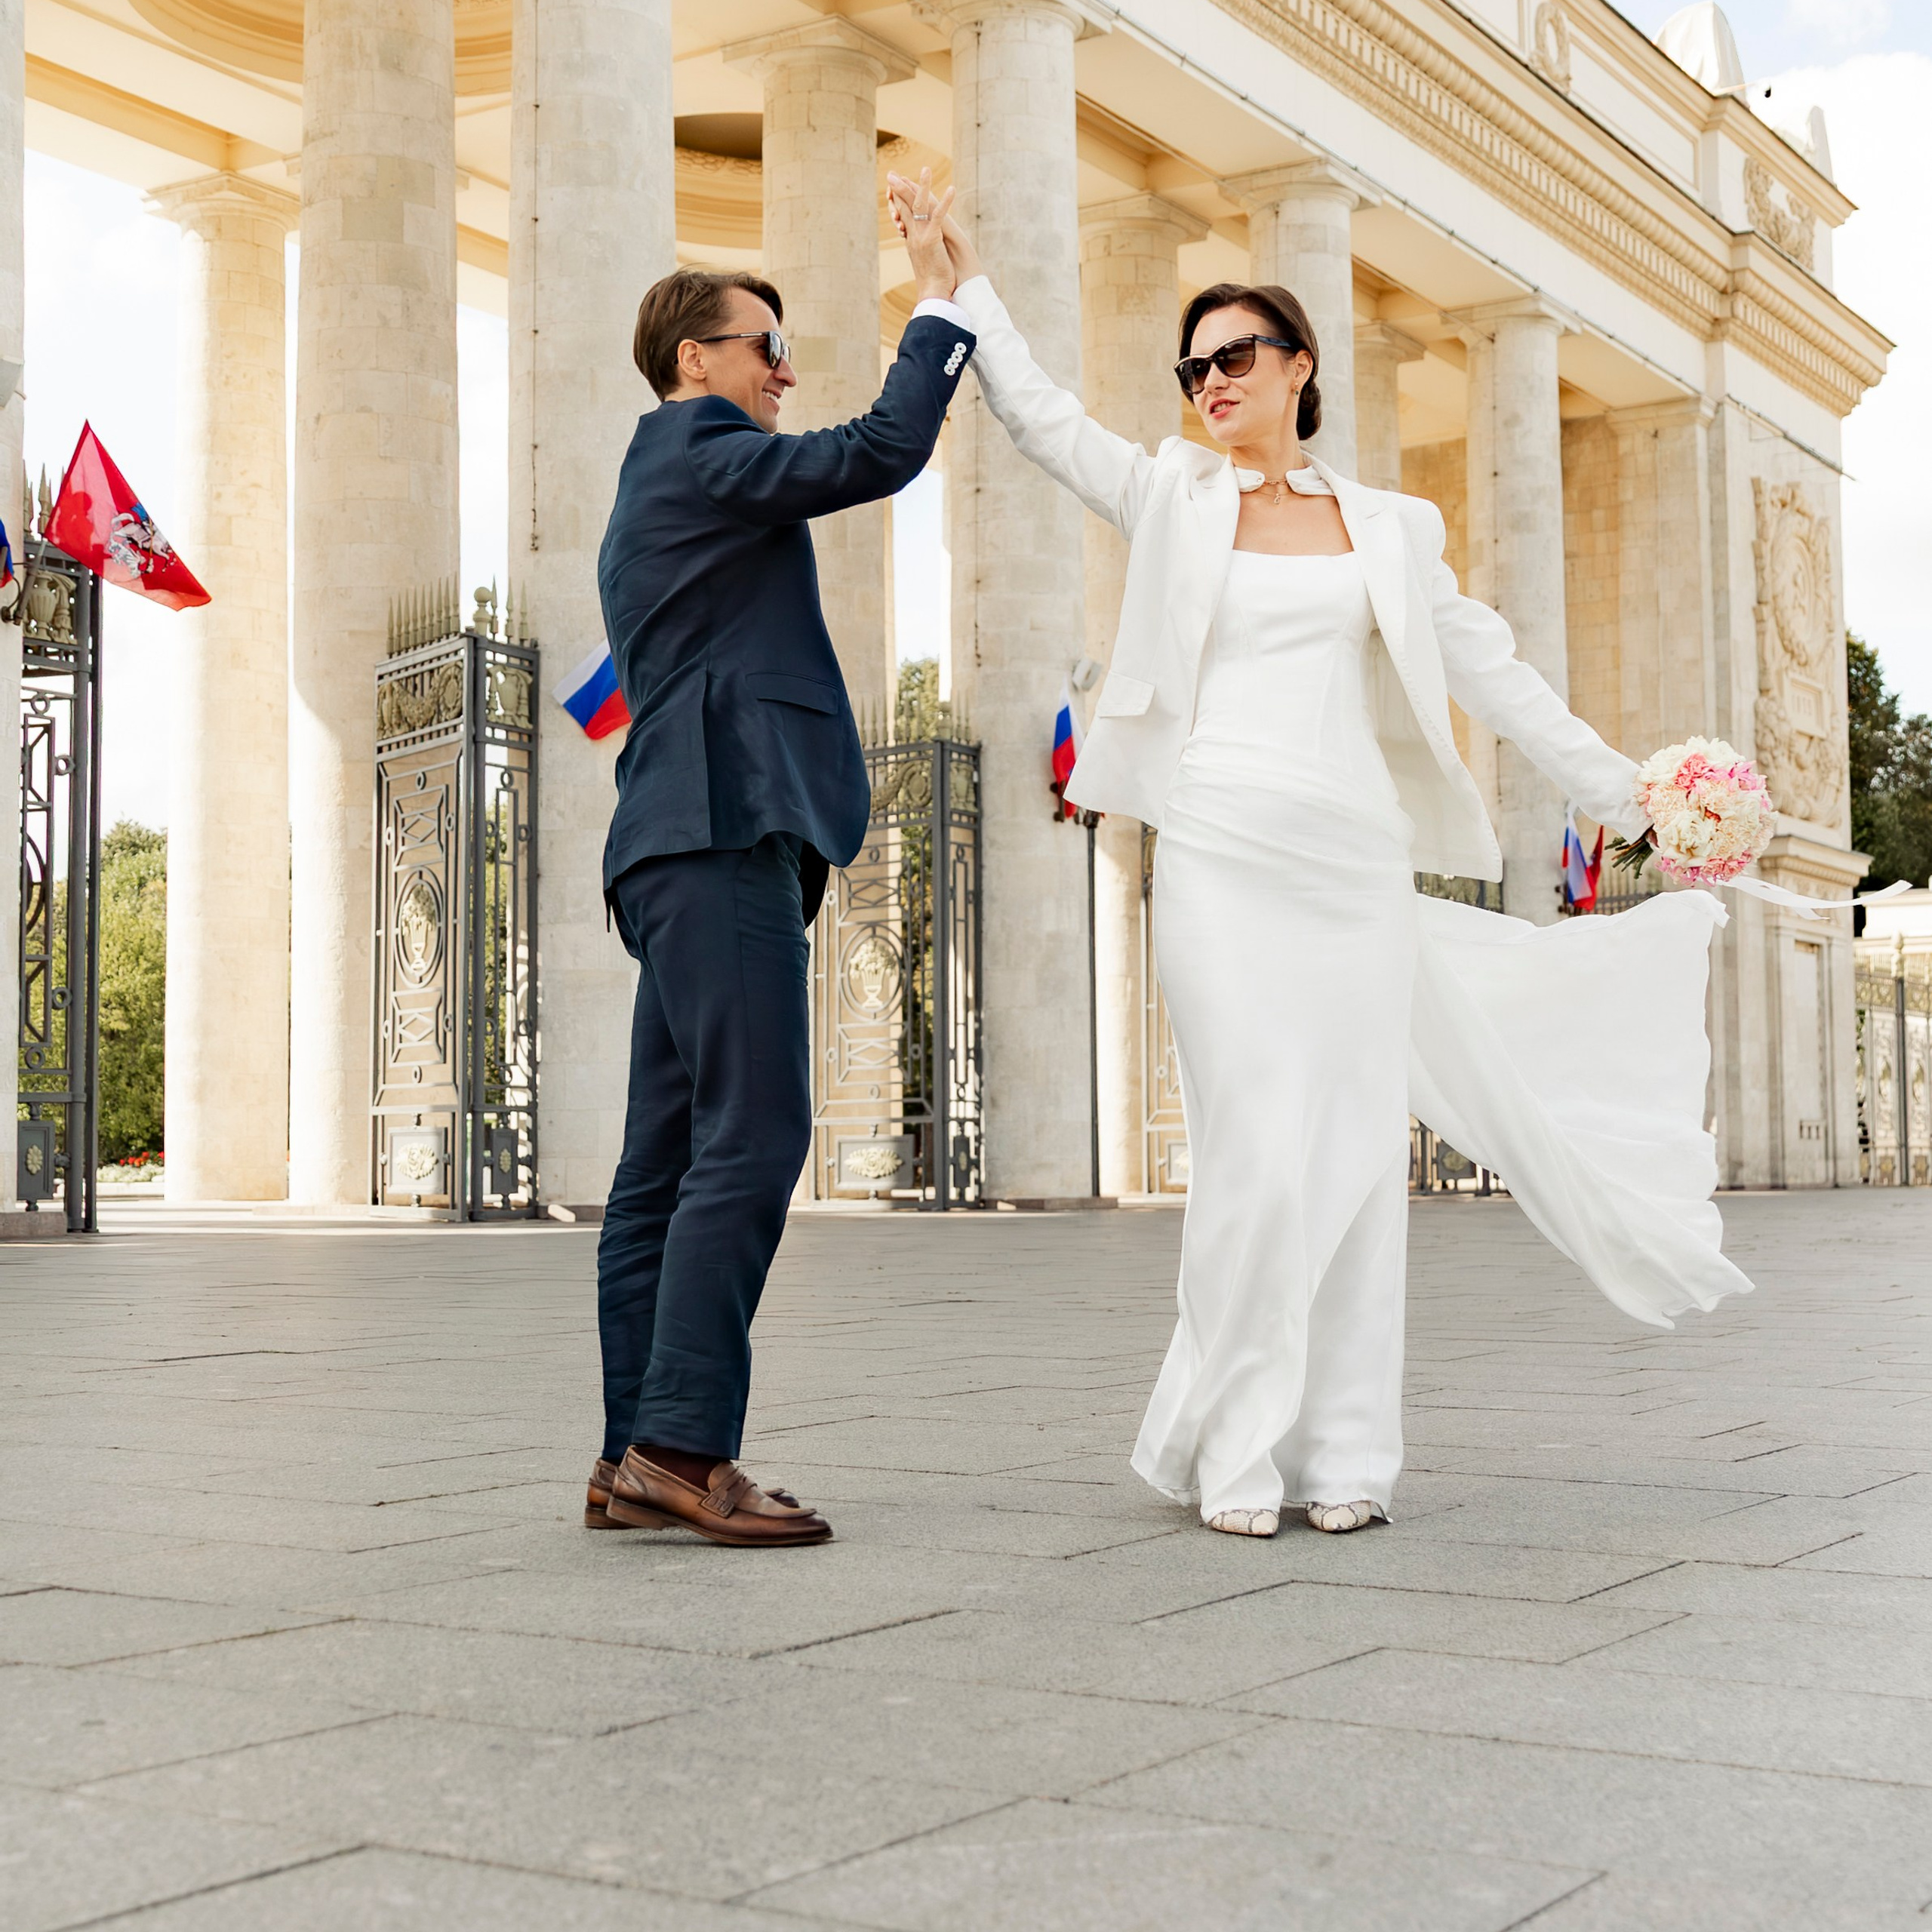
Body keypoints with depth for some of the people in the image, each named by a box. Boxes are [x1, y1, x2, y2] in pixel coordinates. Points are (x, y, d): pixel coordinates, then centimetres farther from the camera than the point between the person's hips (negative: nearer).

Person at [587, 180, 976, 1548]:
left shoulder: (657, 493, 29)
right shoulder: (699, 454, -2)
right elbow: (883, 453, -12)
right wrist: (940, 303, -1)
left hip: (697, 841, 11)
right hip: (725, 832, -11)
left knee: (672, 1157, 5)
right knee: (751, 1139, -15)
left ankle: (638, 1462, 5)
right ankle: (682, 1445, -16)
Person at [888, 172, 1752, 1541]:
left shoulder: (1387, 527, 15)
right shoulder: (1175, 500, 12)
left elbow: (1491, 671, 15)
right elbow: (1039, 415, 8)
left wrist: (1636, 801, 14)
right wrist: (963, 270, 4)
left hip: (1359, 860, 2)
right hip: (1223, 853, -2)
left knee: (1357, 1145, -1)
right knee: (1258, 1146, -10)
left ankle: (1344, 1454, 7)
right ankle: (1238, 1453, -1)